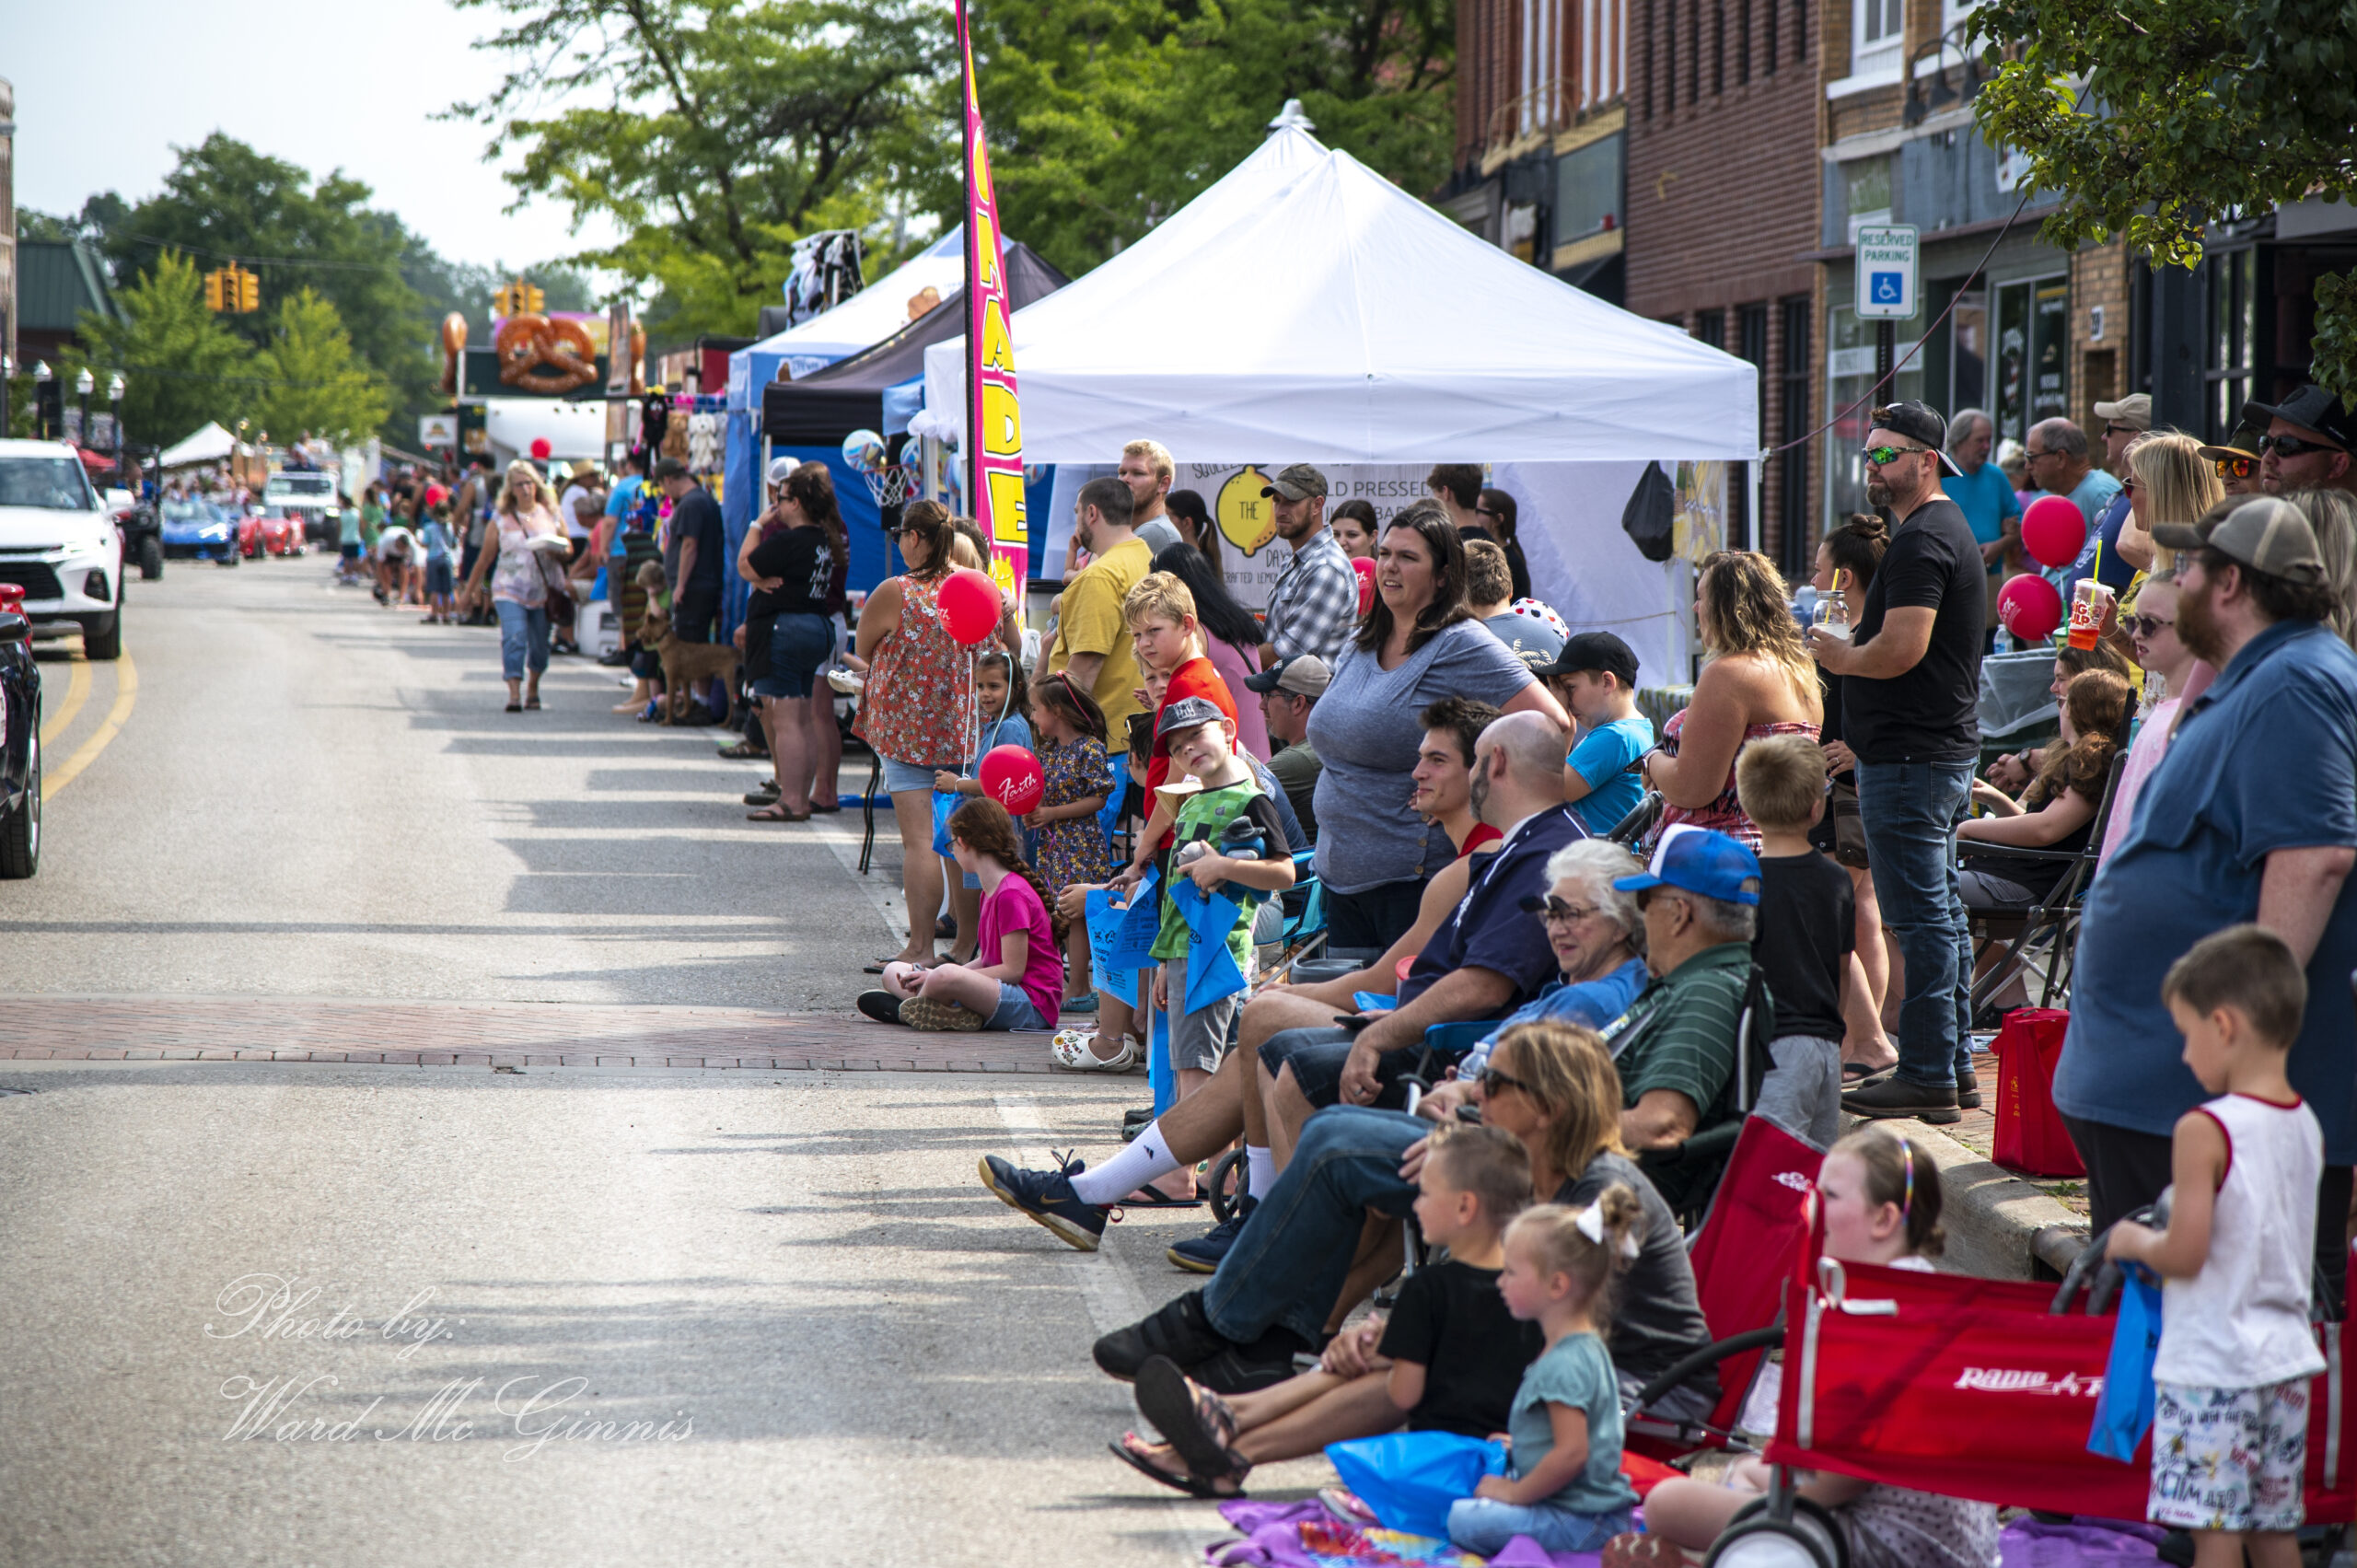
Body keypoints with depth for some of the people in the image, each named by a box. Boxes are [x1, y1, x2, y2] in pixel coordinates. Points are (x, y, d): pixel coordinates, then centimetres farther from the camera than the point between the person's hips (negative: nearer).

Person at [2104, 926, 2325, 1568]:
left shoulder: (2203, 1131, -17)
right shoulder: (2307, 1127, 6)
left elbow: (2185, 1253, -19)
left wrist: (2134, 1243, 1)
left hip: (2212, 1364, -7)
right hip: (2286, 1360, 8)